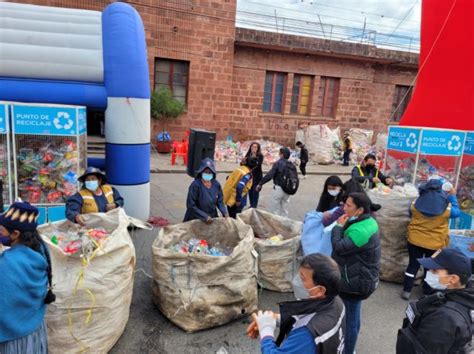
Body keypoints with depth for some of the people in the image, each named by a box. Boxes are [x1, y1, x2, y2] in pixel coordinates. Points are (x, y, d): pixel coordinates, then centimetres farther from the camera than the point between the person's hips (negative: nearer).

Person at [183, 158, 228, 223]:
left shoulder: (216, 184, -5)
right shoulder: (195, 185, -17)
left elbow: (220, 201, 5)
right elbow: (191, 205, -16)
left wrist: (225, 213, -11)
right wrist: (205, 216, -18)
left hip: (212, 219, 4)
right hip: (196, 219, -4)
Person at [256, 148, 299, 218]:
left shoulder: (278, 163, -10)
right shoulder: (292, 165, 10)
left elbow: (269, 175, -17)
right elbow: (296, 178, 12)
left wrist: (260, 183, -13)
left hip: (279, 188, -7)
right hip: (288, 190, 7)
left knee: (274, 210, 3)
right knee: (284, 210, 17)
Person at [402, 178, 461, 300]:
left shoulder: (416, 203, -7)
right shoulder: (447, 207, -12)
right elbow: (457, 212, 10)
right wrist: (452, 197, 16)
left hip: (415, 240, 1)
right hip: (435, 244, -1)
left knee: (413, 265, 13)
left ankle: (406, 290, 19)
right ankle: (427, 293, 31)